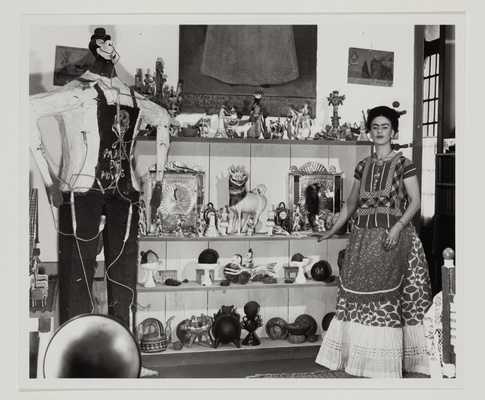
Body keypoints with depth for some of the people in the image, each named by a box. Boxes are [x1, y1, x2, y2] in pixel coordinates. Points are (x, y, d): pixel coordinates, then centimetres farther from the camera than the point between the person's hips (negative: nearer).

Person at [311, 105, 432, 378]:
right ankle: (361, 357, 12)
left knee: (385, 296, -6)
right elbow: (351, 203, 19)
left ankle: (385, 361, 4)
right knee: (359, 295, 2)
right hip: (363, 238, 5)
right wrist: (332, 231, 15)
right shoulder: (363, 166, 14)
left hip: (393, 236, -5)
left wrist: (398, 226, -19)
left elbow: (416, 201, -5)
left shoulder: (403, 164, 0)